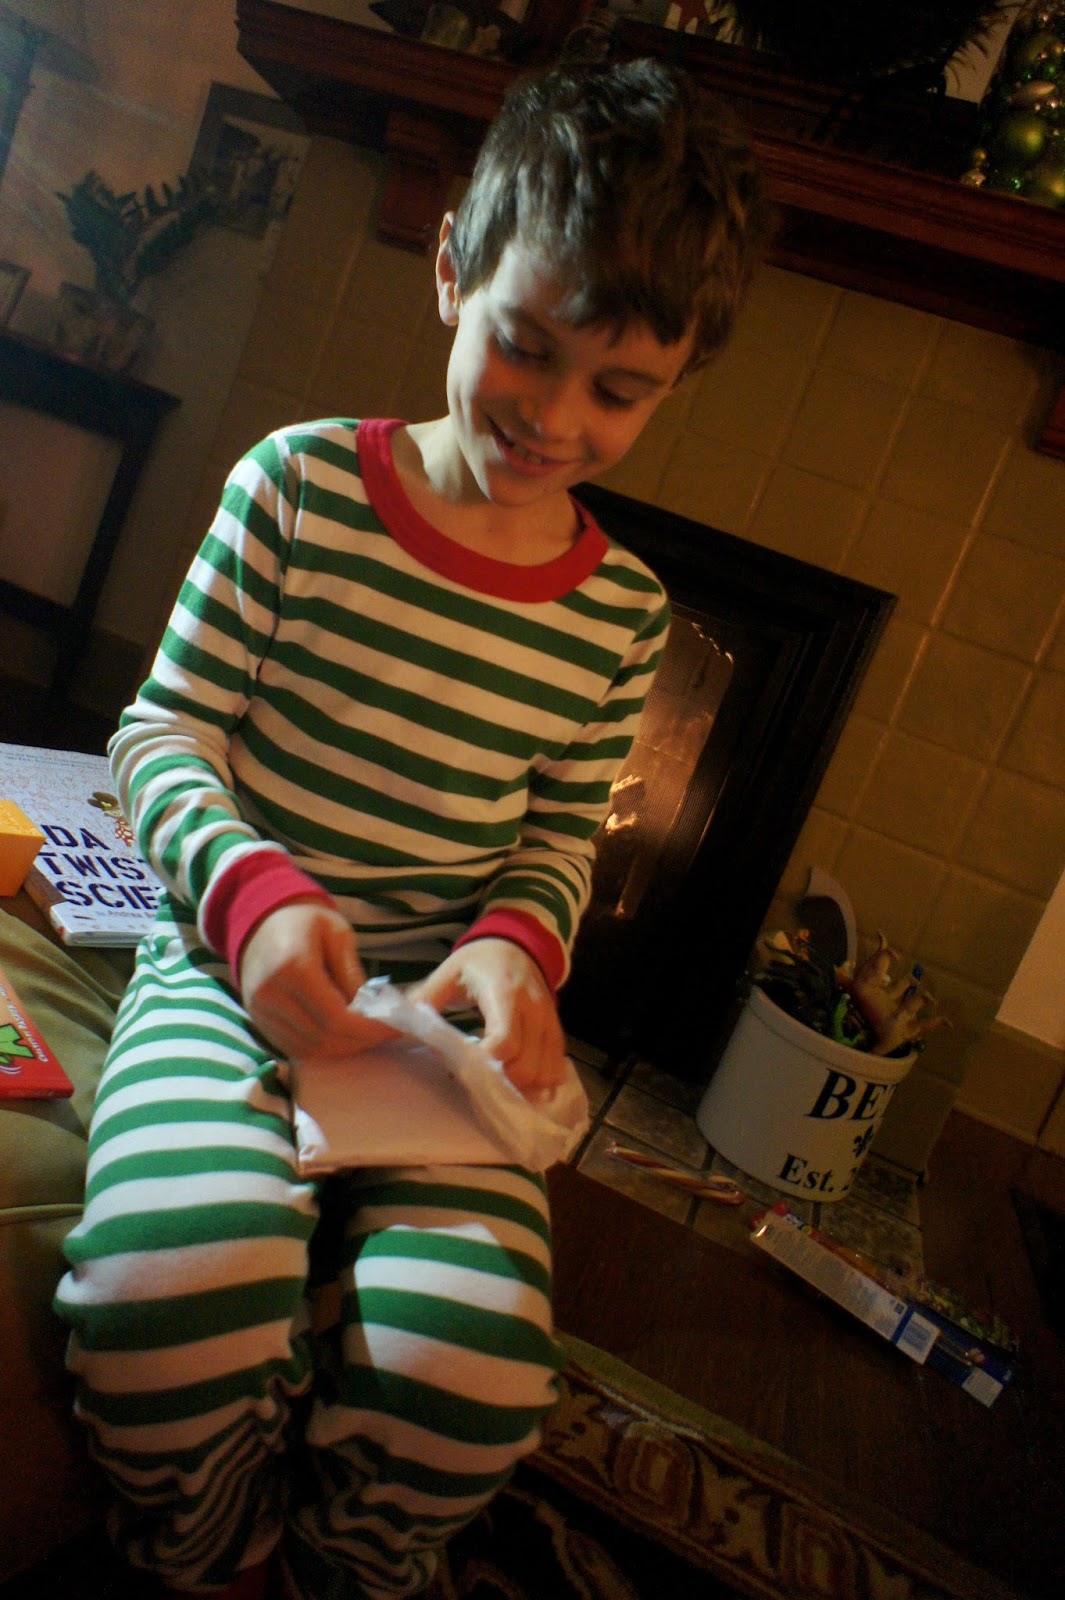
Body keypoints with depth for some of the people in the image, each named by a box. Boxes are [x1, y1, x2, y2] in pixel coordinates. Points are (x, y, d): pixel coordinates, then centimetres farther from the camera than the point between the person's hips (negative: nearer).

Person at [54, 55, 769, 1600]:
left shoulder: (621, 609, 5)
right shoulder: (303, 482, -2)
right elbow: (163, 731, 0)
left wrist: (516, 941, -9)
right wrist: (254, 890, -19)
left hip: (434, 1006, 2)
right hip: (235, 956, -1)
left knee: (474, 1381, -22)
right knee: (174, 1297, -30)